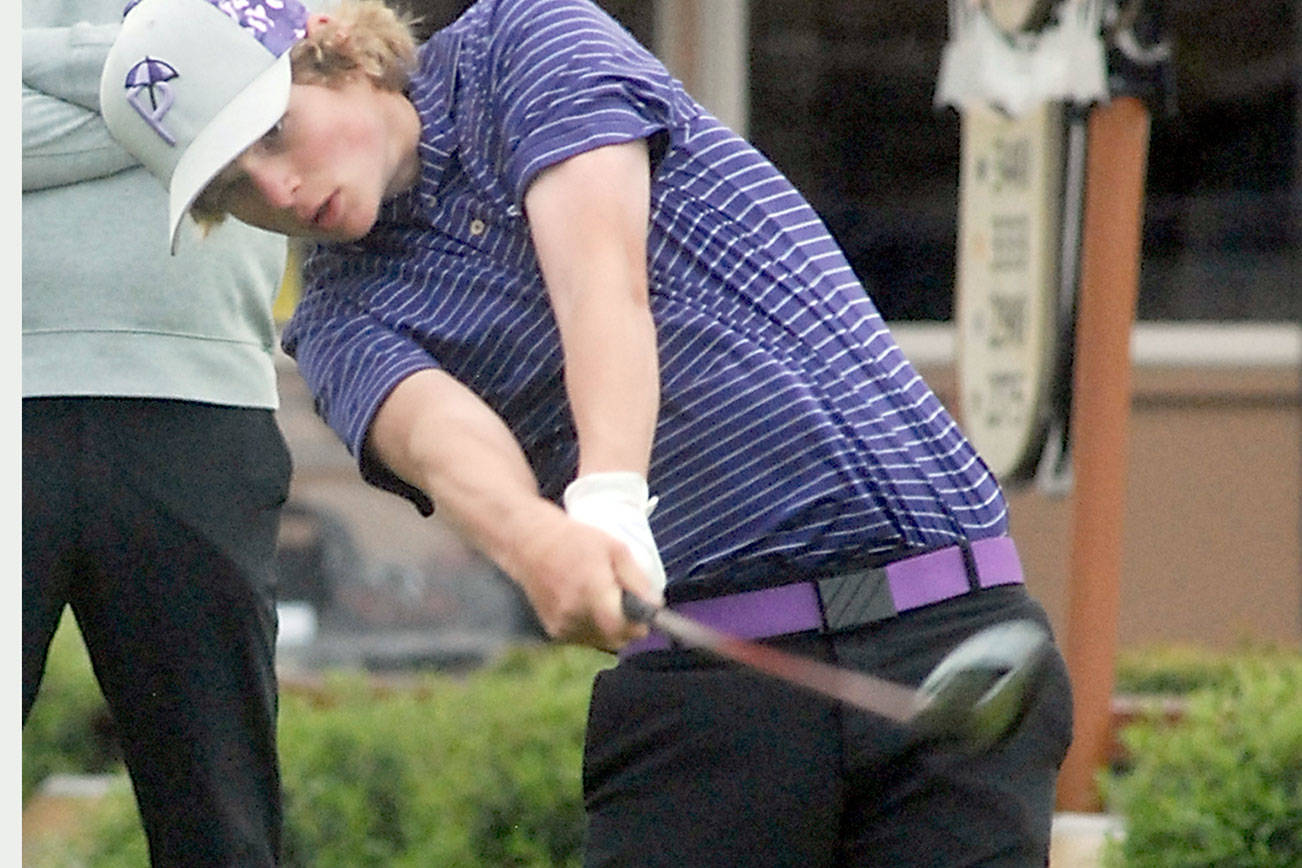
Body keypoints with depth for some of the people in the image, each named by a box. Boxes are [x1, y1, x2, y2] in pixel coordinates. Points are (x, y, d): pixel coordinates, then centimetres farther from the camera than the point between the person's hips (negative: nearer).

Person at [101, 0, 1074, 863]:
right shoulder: (344, 322, 10)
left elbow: (602, 272, -13)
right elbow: (435, 432, -14)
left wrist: (609, 500, -32)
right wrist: (539, 543, -39)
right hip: (707, 680, 3)